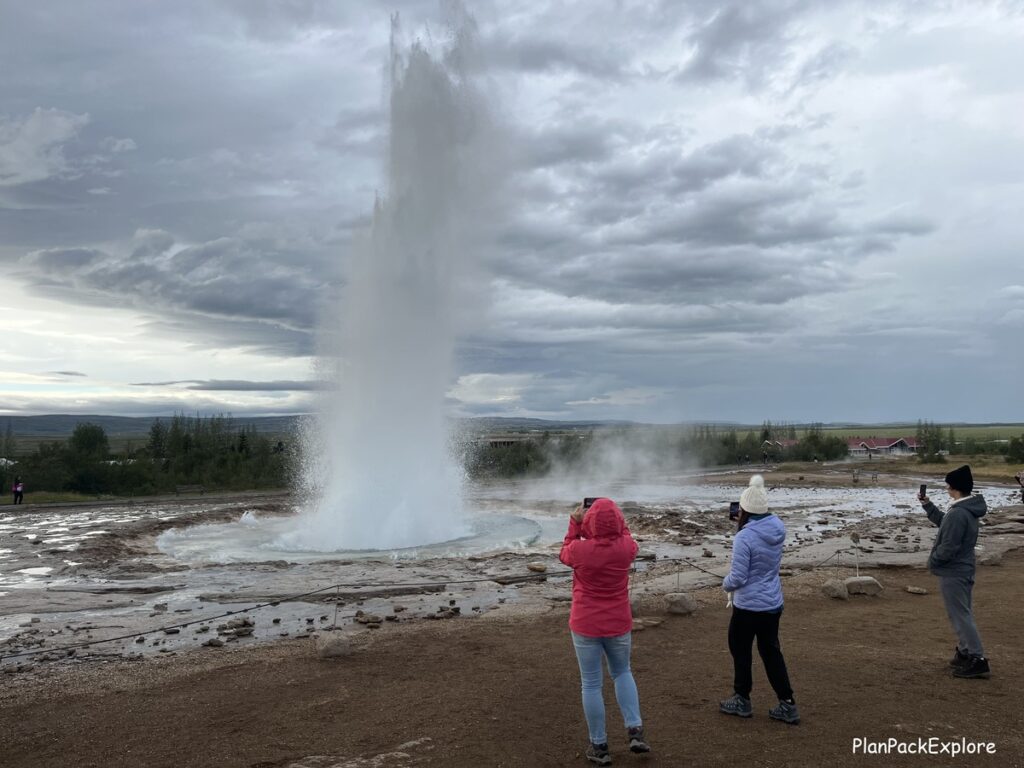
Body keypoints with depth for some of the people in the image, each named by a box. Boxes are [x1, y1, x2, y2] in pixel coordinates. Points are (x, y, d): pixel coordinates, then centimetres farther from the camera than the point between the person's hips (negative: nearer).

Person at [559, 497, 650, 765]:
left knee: (591, 685, 10)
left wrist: (575, 522, 7)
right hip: (619, 624, 2)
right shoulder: (626, 547, -15)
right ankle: (635, 730, 15)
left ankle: (599, 746, 19)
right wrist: (614, 517, 9)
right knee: (622, 673, 26)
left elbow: (564, 554, 6)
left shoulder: (580, 550, -20)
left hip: (585, 626, -2)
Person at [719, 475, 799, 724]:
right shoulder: (777, 528, -5)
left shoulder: (744, 537, -25)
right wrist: (742, 525, 7)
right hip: (773, 604, 6)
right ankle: (787, 704, 18)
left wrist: (725, 584, -1)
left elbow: (738, 577, -22)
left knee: (740, 650, 13)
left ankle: (742, 700, 26)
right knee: (771, 651, 17)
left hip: (748, 606, -6)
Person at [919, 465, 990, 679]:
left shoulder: (957, 514, -27)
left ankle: (977, 660, -3)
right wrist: (927, 504, 17)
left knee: (961, 615, -5)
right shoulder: (967, 510, 7)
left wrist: (933, 560, -8)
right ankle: (966, 652, 30)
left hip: (952, 573, -10)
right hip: (962, 570, 11)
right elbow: (942, 521, 24)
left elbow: (948, 548, -25)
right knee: (962, 613, 19)